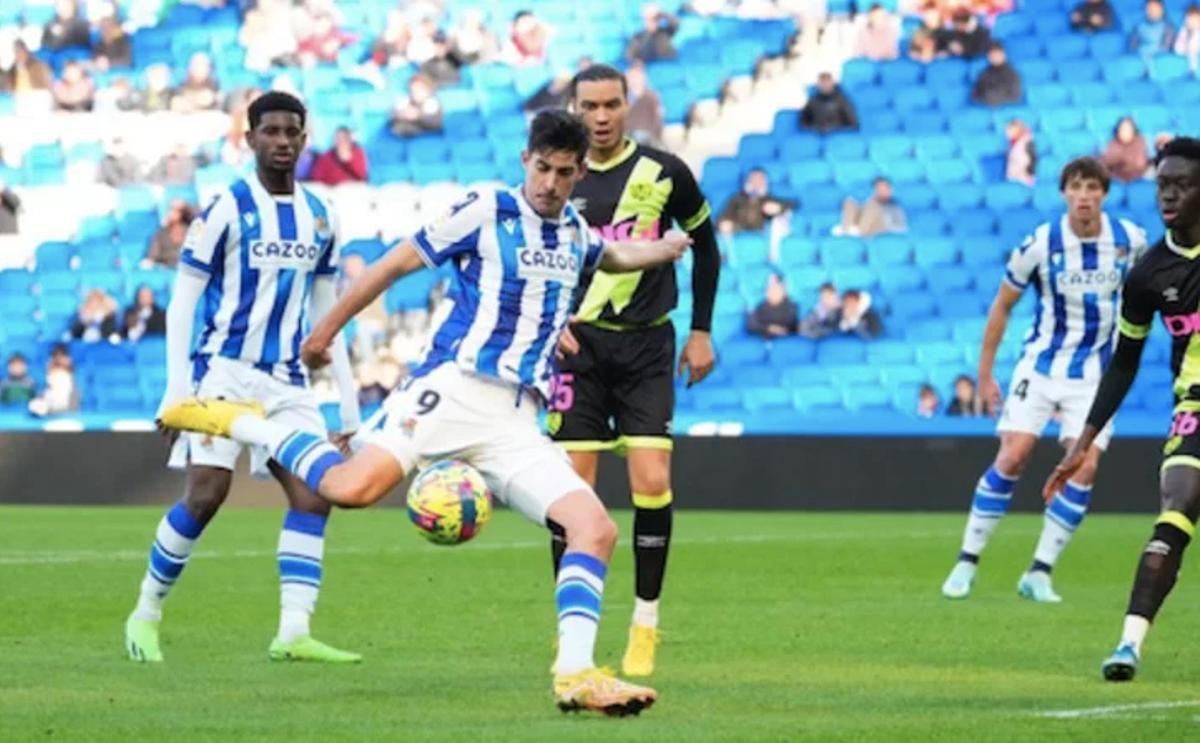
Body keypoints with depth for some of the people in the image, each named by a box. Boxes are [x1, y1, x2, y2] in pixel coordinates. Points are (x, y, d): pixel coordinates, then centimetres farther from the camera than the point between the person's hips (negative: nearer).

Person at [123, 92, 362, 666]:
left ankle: (293, 634, -9)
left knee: (313, 496, -8)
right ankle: (145, 614, 5)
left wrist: (348, 398, 13)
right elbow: (182, 301, -5)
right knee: (204, 496, -13)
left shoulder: (320, 218, 10)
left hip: (287, 381, 5)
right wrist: (177, 387, -13)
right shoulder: (227, 209, -6)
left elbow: (326, 314, 18)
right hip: (224, 371, -5)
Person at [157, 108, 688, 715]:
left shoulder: (574, 231, 19)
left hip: (516, 424, 6)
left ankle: (576, 675, -11)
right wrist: (327, 329, 7)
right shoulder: (487, 211, -1)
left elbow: (608, 257, 46)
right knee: (352, 487, -28)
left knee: (596, 528, -11)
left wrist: (662, 249, 31)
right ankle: (238, 422, -6)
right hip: (453, 389, -6)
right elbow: (396, 263, 4)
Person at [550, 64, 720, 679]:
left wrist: (701, 331, 9)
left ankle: (645, 626, 1)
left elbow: (704, 244, 11)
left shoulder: (663, 173, -2)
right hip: (578, 345, 0)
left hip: (646, 344, 0)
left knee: (653, 483, -11)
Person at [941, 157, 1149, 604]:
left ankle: (1039, 574, -3)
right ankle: (967, 562, -1)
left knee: (1084, 469, -11)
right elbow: (1002, 305, -1)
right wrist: (985, 374, 0)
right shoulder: (1040, 244, -13)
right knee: (1011, 457, -12)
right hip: (1041, 365, -2)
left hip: (1096, 374, 2)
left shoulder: (1130, 240, -8)